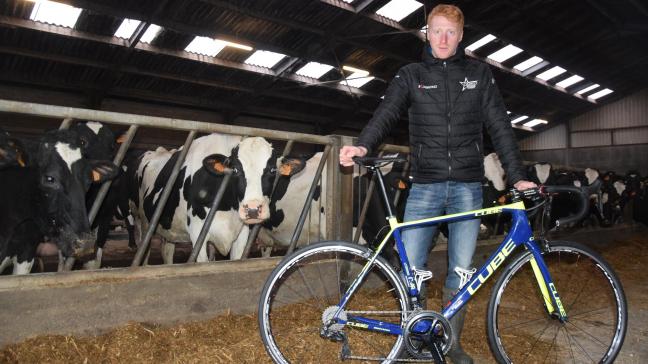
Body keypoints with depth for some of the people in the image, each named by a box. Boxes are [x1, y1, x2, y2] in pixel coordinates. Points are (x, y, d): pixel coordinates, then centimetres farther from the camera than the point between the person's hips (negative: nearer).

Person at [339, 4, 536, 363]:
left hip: (468, 187, 1)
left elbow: (500, 126, 7)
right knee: (410, 266, -3)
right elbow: (385, 114, -8)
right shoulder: (411, 75, 7)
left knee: (461, 270, 6)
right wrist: (362, 146, -28)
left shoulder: (479, 74, 10)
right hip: (425, 185, -1)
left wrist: (517, 177, 0)